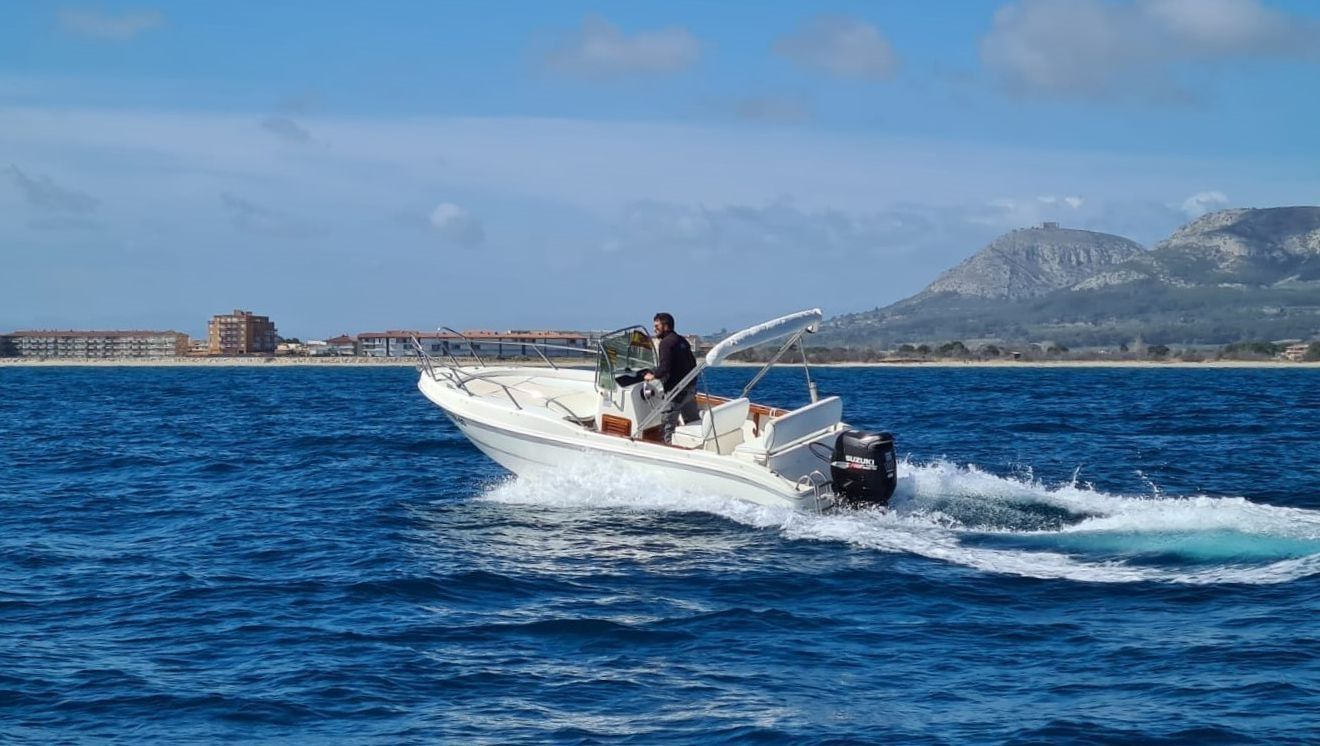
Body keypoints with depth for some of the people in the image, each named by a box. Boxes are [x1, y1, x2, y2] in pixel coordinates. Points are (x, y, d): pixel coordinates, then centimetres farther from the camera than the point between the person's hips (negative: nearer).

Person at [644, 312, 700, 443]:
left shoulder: (666, 343, -13)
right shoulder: (682, 340, 15)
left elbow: (664, 368, -22)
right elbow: (693, 364, 18)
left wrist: (653, 375, -5)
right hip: (691, 387, 9)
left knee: (667, 425, -6)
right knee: (694, 423, 17)